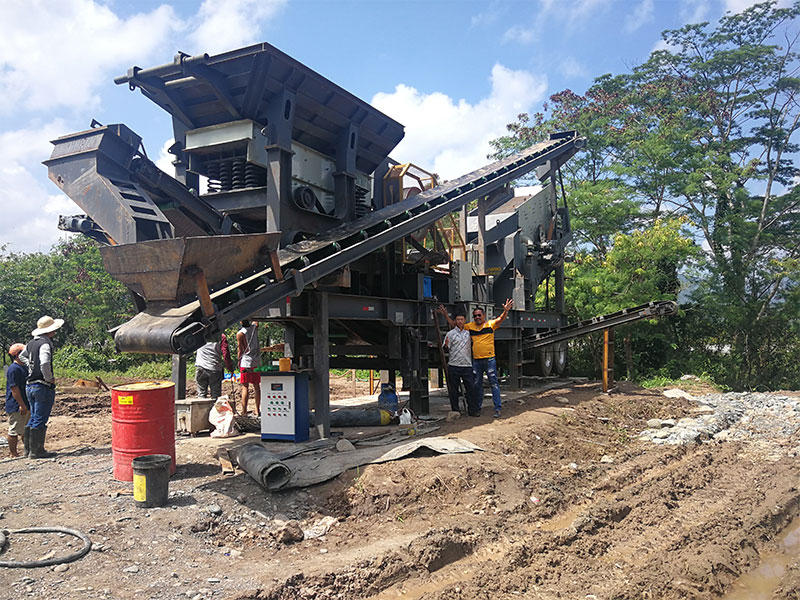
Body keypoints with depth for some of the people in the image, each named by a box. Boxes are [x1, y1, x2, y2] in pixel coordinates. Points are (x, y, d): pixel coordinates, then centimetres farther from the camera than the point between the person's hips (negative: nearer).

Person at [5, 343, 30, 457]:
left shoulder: (24, 367, 14)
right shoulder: (13, 369, -17)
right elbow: (14, 388, -21)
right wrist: (22, 405, -22)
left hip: (25, 405, 10)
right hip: (16, 407, -10)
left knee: (26, 429, 17)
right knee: (14, 431, 0)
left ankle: (27, 451, 26)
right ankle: (14, 454, 9)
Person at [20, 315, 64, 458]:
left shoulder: (31, 343, 11)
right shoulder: (45, 344, -17)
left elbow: (22, 356, 30)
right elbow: (45, 363, -30)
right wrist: (50, 378, -16)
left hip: (30, 386, 9)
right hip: (43, 387, -9)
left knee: (34, 418, 16)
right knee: (40, 421, -2)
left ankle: (31, 449, 23)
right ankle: (36, 451, 3)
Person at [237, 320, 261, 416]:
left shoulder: (240, 334, -10)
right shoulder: (254, 327, 2)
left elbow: (241, 350, -6)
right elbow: (256, 322, 27)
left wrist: (239, 362, 7)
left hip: (246, 362, -4)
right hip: (257, 362, 4)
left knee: (245, 387, -2)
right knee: (257, 386, 10)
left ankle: (244, 412, -5)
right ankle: (257, 410, 15)